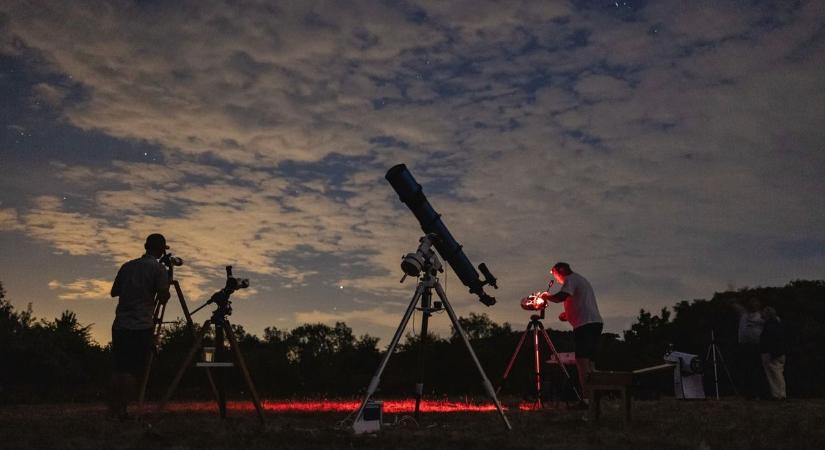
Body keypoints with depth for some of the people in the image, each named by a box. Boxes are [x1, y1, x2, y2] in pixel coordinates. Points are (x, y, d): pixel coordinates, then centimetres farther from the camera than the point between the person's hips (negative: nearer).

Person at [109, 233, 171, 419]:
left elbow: (114, 292, 21)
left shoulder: (127, 266, 14)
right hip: (141, 327, -5)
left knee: (118, 368, 11)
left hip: (119, 325, 6)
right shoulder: (158, 269, -3)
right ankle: (122, 409, -8)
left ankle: (112, 409, 14)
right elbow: (163, 297, -8)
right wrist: (166, 286, 12)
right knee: (133, 370, -3)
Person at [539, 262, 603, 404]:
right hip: (596, 322, 10)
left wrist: (546, 296, -1)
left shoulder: (571, 279, -1)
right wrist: (567, 315, 23)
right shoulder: (582, 280, 28)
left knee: (582, 360, -13)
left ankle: (587, 398, -20)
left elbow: (561, 297, -18)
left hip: (585, 324, -10)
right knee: (589, 361, 11)